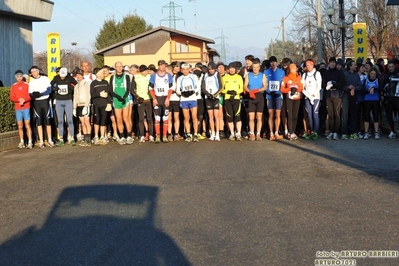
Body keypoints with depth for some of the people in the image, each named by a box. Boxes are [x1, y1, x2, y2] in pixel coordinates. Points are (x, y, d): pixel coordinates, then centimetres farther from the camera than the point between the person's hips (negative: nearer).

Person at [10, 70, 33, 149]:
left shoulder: (26, 85, 4)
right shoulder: (13, 86, 9)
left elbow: (30, 96, 1)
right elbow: (11, 98, 5)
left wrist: (24, 100, -17)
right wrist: (18, 99, -13)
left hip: (26, 107, -2)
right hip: (17, 108, 2)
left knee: (27, 125, -6)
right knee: (20, 126, 3)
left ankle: (30, 142, -7)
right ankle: (22, 142, 9)